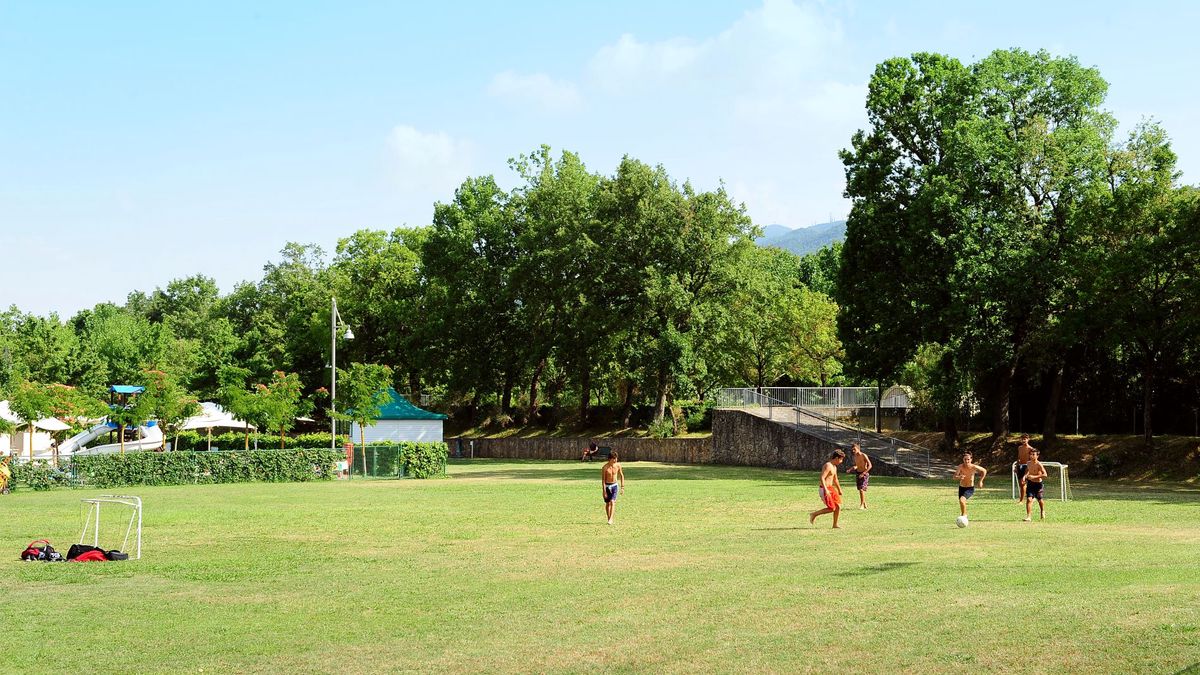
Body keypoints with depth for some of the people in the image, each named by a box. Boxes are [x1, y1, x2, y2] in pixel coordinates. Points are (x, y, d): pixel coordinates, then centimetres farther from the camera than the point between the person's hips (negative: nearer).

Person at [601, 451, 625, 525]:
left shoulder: (618, 466, -7)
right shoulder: (605, 467, -16)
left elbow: (621, 476, 7)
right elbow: (603, 480, -14)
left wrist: (622, 487, 5)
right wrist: (604, 491, -17)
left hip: (614, 485, 1)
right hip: (607, 486, -1)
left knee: (612, 501, -15)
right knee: (607, 503, 7)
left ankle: (611, 519, -20)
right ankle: (608, 518, 20)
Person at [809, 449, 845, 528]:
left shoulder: (834, 467, 15)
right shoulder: (828, 466, -17)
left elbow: (835, 479, 29)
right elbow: (822, 478, -26)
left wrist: (839, 490, 34)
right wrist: (826, 490, -34)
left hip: (830, 489, 9)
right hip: (824, 489, -9)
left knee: (838, 506, 4)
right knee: (831, 509, -10)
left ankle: (835, 525, 13)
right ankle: (814, 514, 3)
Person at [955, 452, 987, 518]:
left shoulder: (974, 467, -19)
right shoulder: (960, 466, -18)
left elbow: (984, 471, -1)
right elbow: (954, 476, -25)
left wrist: (980, 481, 1)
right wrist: (959, 477, -46)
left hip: (970, 488, -3)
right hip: (961, 488, 3)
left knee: (961, 500, -28)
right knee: (961, 504, 18)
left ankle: (964, 515, -8)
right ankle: (964, 515, 48)